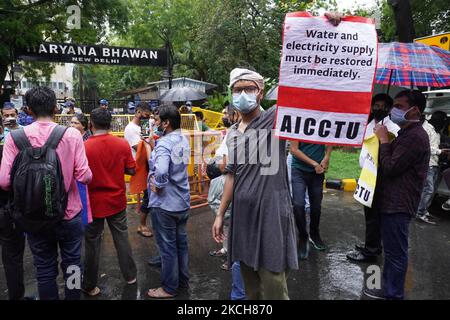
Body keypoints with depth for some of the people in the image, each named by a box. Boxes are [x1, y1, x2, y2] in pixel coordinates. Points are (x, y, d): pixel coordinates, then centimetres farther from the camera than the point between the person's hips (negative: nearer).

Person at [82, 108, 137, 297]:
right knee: (122, 238, 16)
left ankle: (90, 286, 24)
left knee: (93, 243, 10)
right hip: (117, 201, 3)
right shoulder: (122, 144, -7)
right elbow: (131, 170, -1)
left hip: (94, 203, -2)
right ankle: (130, 276, 29)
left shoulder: (84, 147, -16)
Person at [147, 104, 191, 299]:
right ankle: (183, 280, 35)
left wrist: (157, 185, -19)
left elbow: (161, 171, -39)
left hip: (165, 203, -8)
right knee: (181, 242, 19)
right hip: (183, 201, 8)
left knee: (167, 247, 6)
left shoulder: (164, 143, -22)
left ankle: (169, 288, 22)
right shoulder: (183, 140, 5)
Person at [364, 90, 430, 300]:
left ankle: (394, 294, 14)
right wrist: (384, 139, 4)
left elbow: (390, 168, -21)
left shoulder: (414, 136, -19)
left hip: (398, 205, -11)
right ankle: (389, 289, 32)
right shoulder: (407, 133, 16)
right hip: (394, 202, 11)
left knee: (396, 252, 1)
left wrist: (383, 140, -11)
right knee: (392, 250, 19)